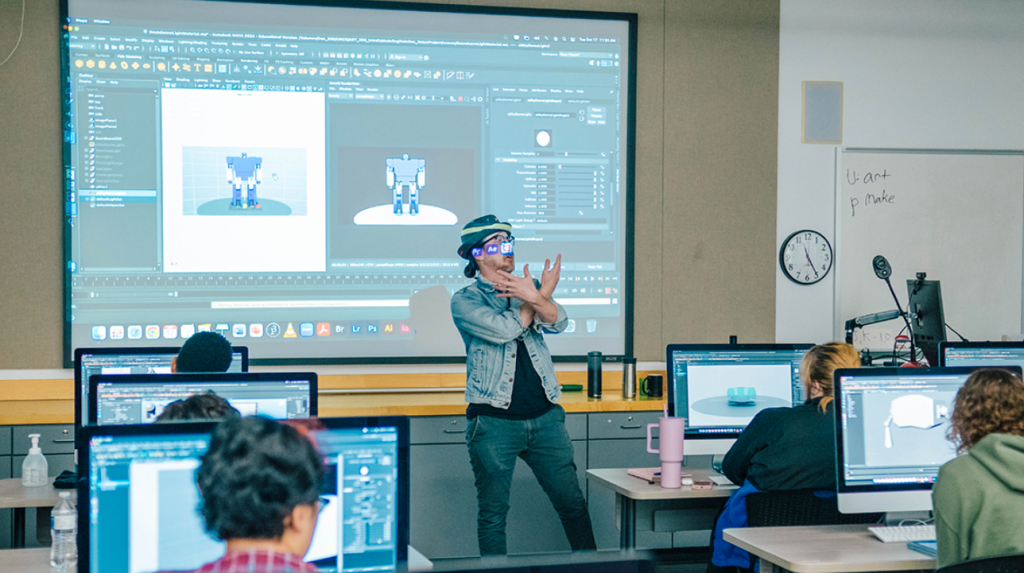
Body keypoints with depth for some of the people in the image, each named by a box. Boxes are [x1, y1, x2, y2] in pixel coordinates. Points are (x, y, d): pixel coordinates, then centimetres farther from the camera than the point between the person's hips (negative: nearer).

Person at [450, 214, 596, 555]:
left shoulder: (529, 286, 13)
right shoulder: (465, 301, 0)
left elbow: (558, 322, -6)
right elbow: (504, 329, -17)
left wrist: (533, 297, -25)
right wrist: (543, 294, -4)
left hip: (545, 417, 4)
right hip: (493, 422, -4)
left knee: (572, 502, 8)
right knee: (493, 514, 3)